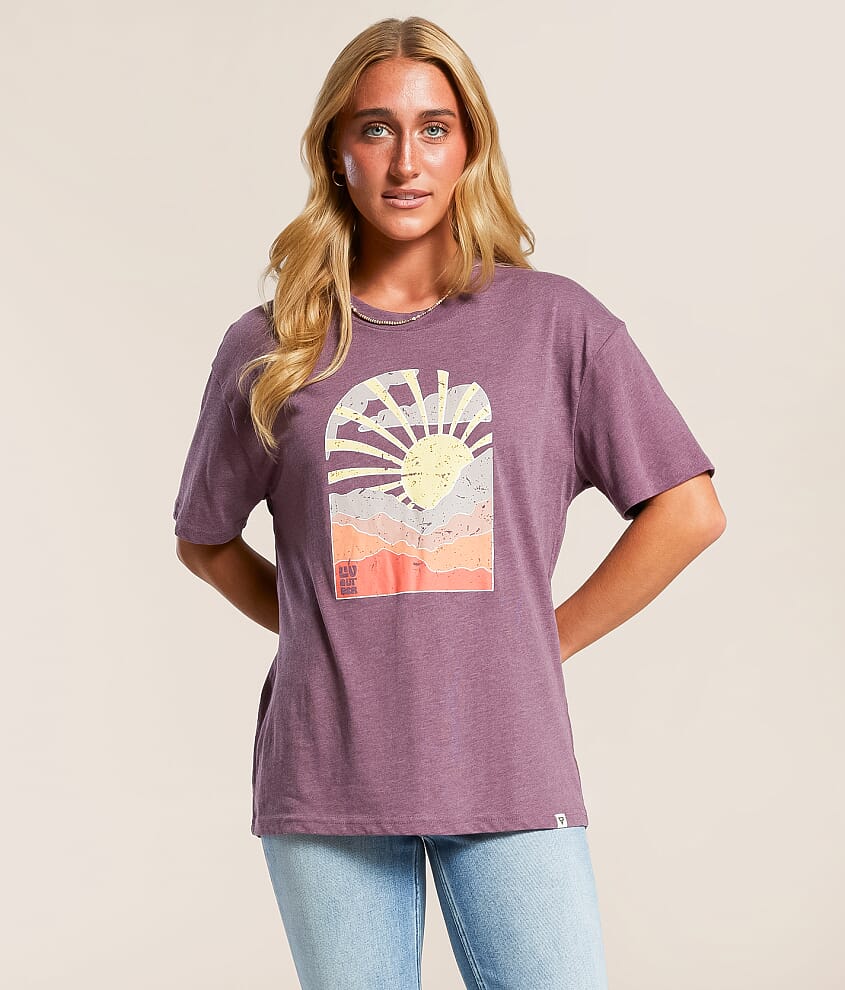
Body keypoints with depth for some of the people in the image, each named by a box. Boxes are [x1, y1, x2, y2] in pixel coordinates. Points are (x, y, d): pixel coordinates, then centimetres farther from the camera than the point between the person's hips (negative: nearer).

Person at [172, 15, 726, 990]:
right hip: (325, 775, 1)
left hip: (509, 768, -1)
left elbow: (689, 511, 3)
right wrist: (330, 633, 7)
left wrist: (545, 645, 1)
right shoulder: (268, 349, 5)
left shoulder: (557, 322, 2)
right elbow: (205, 541, 17)